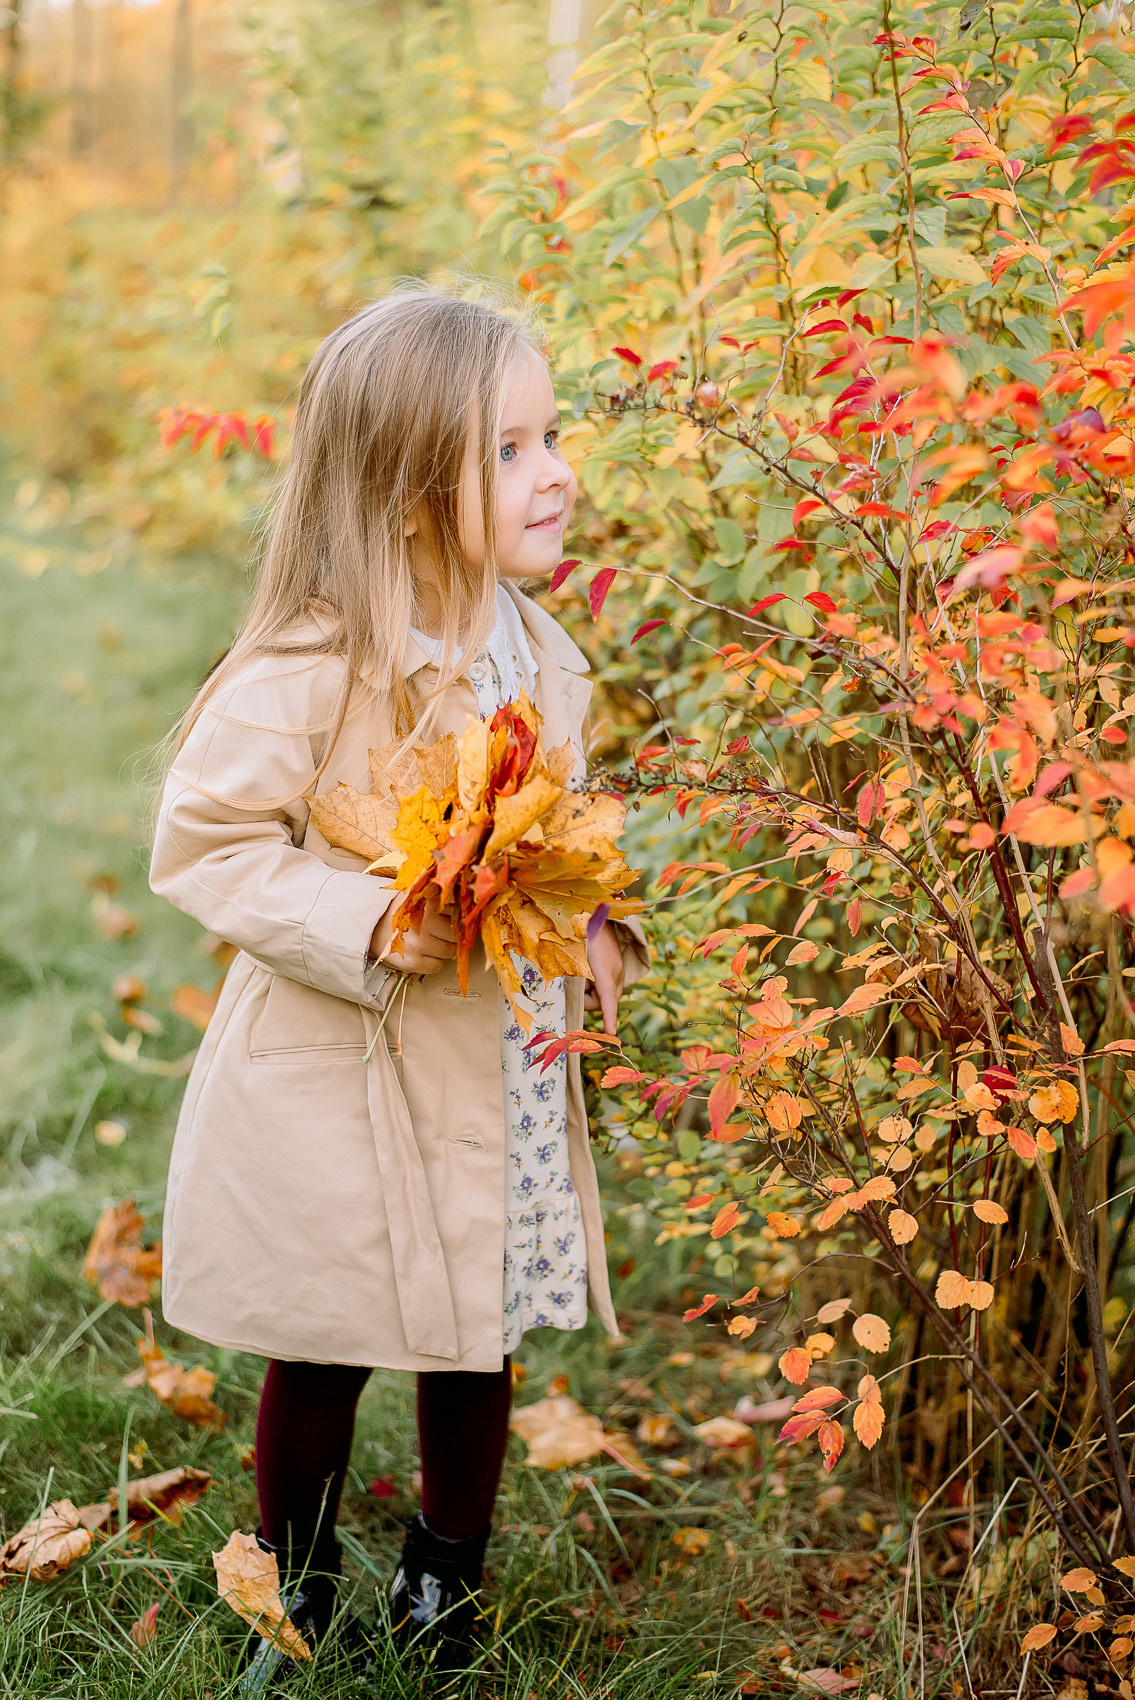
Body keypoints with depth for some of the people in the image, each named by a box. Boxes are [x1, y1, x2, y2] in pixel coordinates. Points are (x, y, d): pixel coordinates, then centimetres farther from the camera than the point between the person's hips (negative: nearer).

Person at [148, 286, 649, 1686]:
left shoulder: (534, 651, 1)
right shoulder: (310, 674, -23)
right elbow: (203, 840, -19)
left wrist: (589, 926, 0)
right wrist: (364, 926, -28)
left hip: (502, 1082, 6)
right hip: (341, 1085, -6)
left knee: (480, 1344, 17)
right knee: (323, 1354, 13)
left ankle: (444, 1592, 41)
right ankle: (295, 1603, 37)